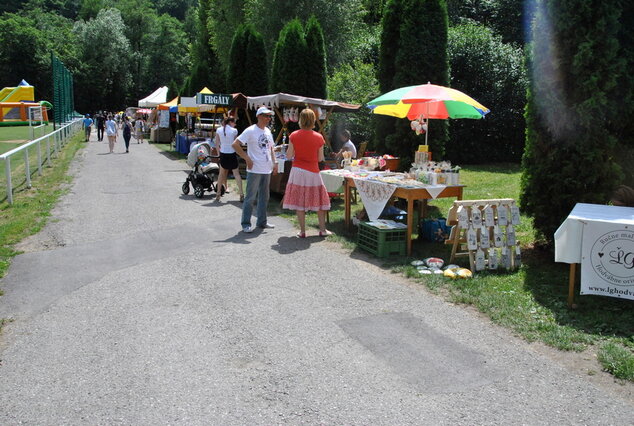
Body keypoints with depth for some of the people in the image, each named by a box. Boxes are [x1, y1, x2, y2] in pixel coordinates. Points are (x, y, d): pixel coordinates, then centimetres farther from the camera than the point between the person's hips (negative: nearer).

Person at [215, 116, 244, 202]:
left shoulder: (219, 130, 0)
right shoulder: (234, 131, -8)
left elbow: (217, 143, 4)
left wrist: (219, 152, 13)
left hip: (223, 154, 3)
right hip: (232, 154, -2)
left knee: (222, 174, 16)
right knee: (236, 174, 2)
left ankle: (218, 194, 18)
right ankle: (241, 195, -3)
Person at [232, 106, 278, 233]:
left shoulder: (268, 131, 13)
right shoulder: (251, 130, -11)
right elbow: (235, 144, -15)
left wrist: (274, 162, 12)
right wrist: (247, 158, -16)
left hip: (267, 170, 8)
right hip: (254, 170, -8)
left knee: (264, 197, 14)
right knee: (250, 197, -3)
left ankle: (262, 221, 25)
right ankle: (246, 224, 4)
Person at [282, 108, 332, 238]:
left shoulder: (294, 136, -5)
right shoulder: (319, 137, -5)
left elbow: (289, 155, -3)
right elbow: (320, 158, 0)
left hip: (298, 171, 0)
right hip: (313, 172, 0)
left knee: (299, 202, 5)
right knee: (318, 200, 13)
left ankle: (302, 231, 7)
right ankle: (322, 229, 18)